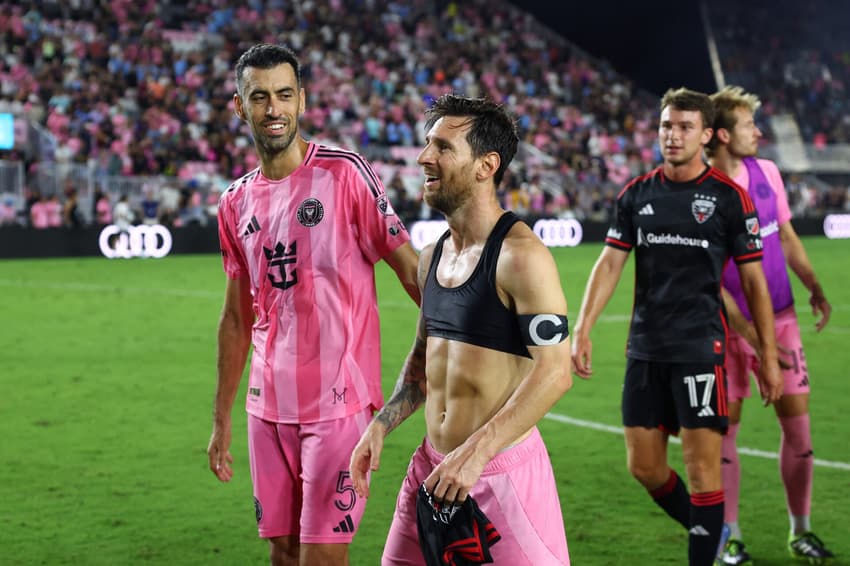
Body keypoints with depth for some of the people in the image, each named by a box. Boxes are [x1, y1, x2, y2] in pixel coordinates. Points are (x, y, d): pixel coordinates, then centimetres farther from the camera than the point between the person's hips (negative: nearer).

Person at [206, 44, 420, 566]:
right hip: (268, 406, 6)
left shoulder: (344, 173, -7)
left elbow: (409, 268, -7)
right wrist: (221, 418, 17)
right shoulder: (237, 203, 10)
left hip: (338, 402, -5)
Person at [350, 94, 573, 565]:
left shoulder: (521, 256, -15)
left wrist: (475, 453, -24)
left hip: (503, 469, -7)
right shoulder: (431, 258, 9)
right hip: (431, 466, 7)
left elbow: (554, 372, -21)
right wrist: (381, 424, 7)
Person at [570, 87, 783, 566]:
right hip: (645, 347, 5)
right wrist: (583, 330, -6)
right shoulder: (636, 194, 7)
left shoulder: (730, 198, -4)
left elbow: (754, 280, -1)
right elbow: (610, 263, 5)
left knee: (702, 464, -7)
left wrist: (770, 356, -3)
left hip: (701, 346, -4)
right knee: (644, 467, 8)